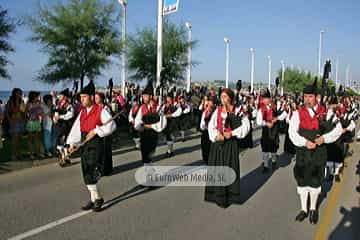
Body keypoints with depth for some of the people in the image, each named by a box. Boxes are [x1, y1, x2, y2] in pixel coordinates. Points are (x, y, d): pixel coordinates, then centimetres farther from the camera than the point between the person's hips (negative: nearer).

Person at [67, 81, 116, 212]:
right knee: (86, 173, 9)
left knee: (93, 172, -8)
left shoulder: (101, 110, -7)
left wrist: (96, 130, -17)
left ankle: (97, 198, 8)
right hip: (84, 144, 7)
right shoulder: (82, 112, 13)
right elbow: (76, 129, 8)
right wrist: (72, 143, -2)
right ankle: (94, 199, 20)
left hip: (96, 144, -7)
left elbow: (112, 125, -12)